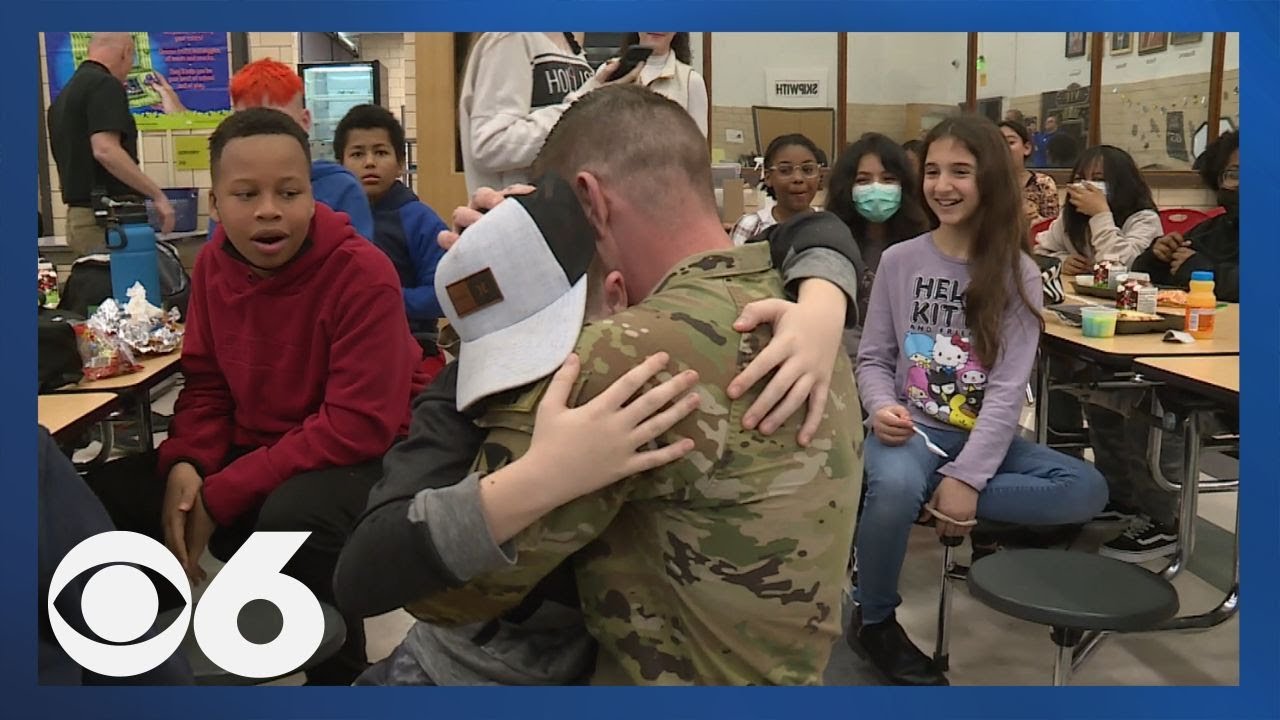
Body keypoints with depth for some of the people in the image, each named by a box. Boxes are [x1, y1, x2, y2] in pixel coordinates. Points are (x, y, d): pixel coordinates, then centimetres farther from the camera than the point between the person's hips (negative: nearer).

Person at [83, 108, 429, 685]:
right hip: (256, 446, 7)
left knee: (295, 514, -38)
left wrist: (220, 495, -24)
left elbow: (361, 425, -26)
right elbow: (207, 384, 6)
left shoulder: (362, 273, -22)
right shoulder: (214, 263, -1)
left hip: (364, 459, -6)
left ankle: (339, 670, -8)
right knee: (105, 495, -7)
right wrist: (184, 465, -16)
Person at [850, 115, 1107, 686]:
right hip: (913, 431, -1)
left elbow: (1009, 388, -10)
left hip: (986, 436, 2)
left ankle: (932, 499, -17)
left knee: (1087, 490, -22)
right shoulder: (899, 261, 0)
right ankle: (873, 621, -8)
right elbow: (873, 359, 4)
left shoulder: (1017, 273, -2)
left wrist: (966, 476, -21)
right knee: (895, 488, -35)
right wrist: (882, 408, -20)